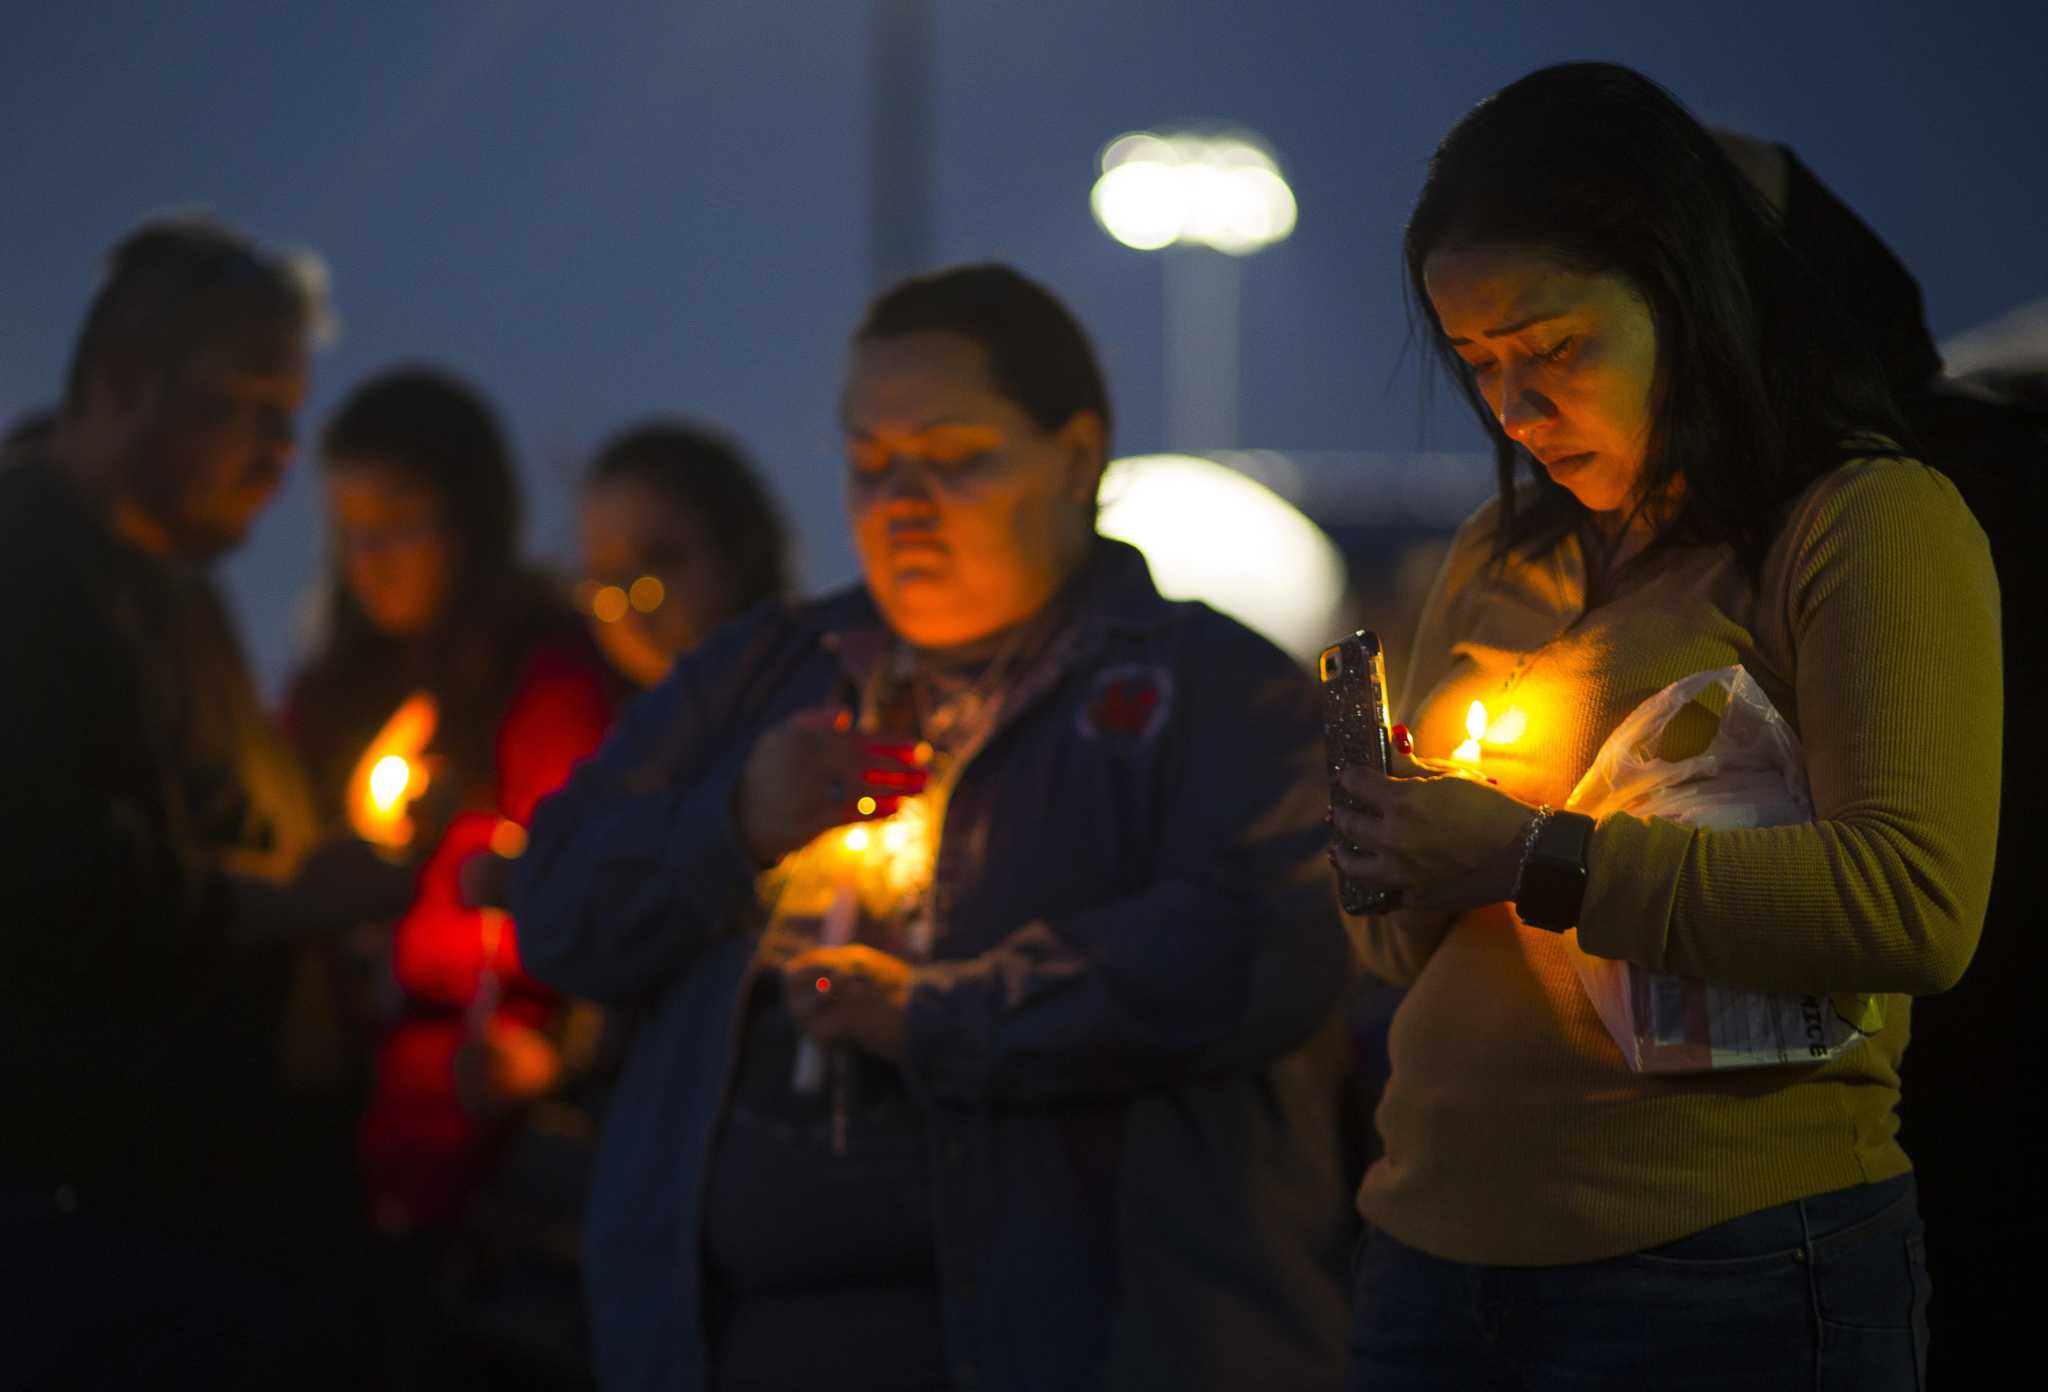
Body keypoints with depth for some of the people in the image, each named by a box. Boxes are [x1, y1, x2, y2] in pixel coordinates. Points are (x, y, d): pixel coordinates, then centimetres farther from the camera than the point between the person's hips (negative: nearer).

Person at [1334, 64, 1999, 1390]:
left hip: (1719, 1276, -6)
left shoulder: (1874, 524, -6)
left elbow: (1916, 908, -19)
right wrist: (1395, 868, -1)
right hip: (1436, 1254, 6)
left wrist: (1536, 859, -17)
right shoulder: (1499, 558, 16)